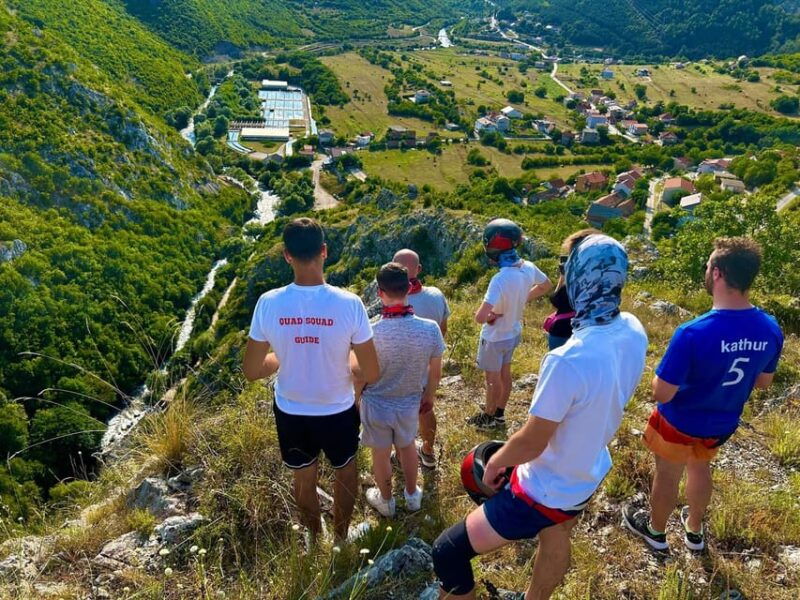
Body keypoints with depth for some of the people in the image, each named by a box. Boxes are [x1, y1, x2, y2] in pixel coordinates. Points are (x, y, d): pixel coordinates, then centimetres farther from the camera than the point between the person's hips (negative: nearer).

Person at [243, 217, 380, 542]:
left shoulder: (268, 303, -20)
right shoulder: (349, 303, -24)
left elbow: (251, 371, -10)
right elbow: (371, 374, -17)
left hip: (290, 412, 2)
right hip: (337, 411, -1)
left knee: (304, 478, 28)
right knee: (345, 469, 29)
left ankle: (315, 540, 52)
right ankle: (341, 538, 48)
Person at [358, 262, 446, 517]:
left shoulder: (371, 332, -31)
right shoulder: (430, 329, -23)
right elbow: (435, 373, -8)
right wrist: (429, 397, 12)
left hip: (377, 404, -2)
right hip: (410, 403, 2)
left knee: (381, 453, 23)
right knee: (407, 446, 29)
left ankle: (386, 501, 47)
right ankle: (412, 496, 50)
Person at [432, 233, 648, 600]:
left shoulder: (569, 360, -38)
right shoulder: (633, 332, -13)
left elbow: (531, 444, -24)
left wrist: (495, 461, -7)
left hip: (546, 491, -8)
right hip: (589, 476, 8)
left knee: (448, 553, 3)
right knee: (556, 545, 35)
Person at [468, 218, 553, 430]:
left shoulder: (501, 279, -37)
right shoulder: (528, 268, -14)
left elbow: (480, 317, -42)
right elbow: (546, 286, 9)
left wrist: (491, 316, -19)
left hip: (495, 338, -7)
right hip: (514, 332, 7)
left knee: (493, 378, 15)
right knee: (505, 373, 25)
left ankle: (489, 417, 36)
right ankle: (499, 411, 44)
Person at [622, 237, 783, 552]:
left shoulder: (693, 333, -37)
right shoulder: (771, 330, -17)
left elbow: (661, 394, -29)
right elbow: (763, 382, 0)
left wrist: (670, 369, -9)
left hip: (680, 422, -5)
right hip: (722, 423, 5)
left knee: (667, 476, 21)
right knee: (700, 468, 31)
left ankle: (656, 530, 47)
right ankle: (694, 530, 53)